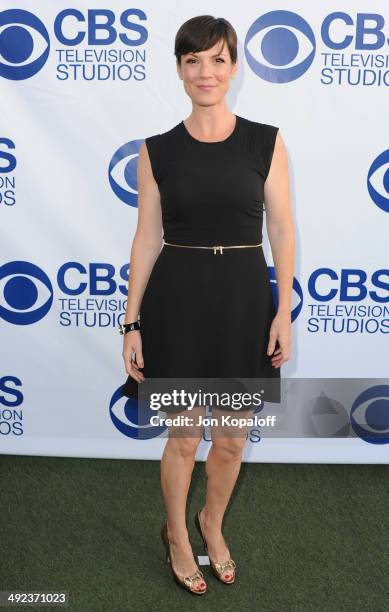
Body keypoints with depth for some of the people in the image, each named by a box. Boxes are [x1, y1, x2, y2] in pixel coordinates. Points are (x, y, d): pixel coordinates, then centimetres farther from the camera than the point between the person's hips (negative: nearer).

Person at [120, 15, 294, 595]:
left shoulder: (266, 141, 1)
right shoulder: (157, 150, 0)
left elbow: (282, 231, 1)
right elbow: (147, 239, 1)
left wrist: (284, 311, -5)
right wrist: (132, 323, -1)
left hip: (244, 298, 1)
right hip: (177, 300, -1)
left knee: (232, 439, 13)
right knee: (184, 436, 10)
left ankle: (212, 525, 43)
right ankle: (177, 533, 38)